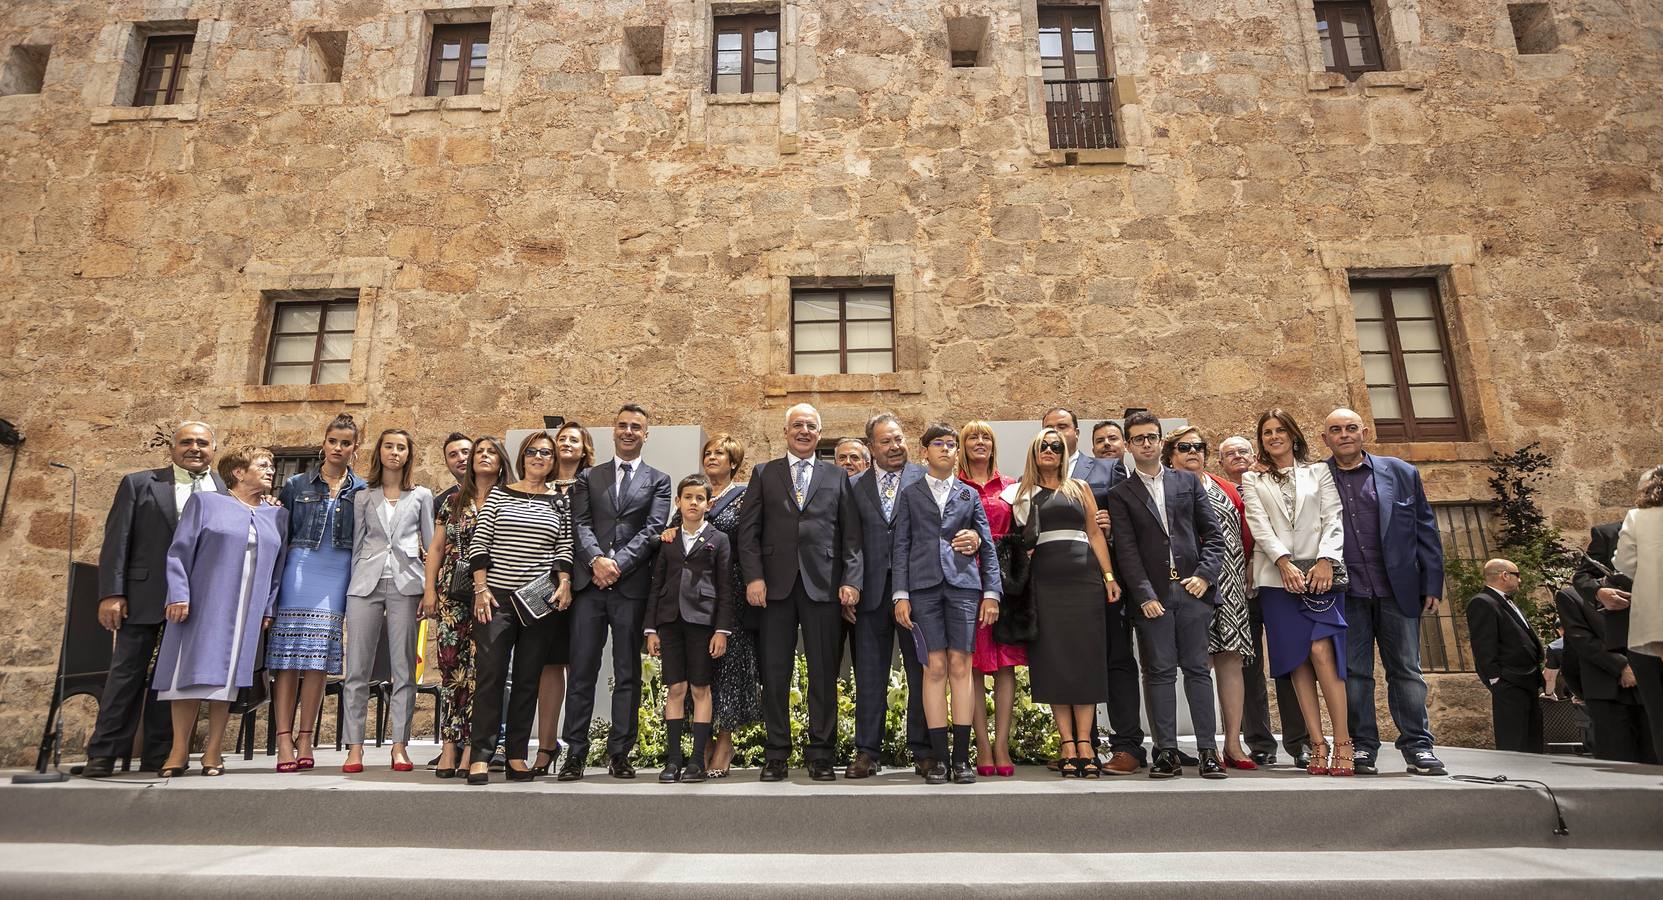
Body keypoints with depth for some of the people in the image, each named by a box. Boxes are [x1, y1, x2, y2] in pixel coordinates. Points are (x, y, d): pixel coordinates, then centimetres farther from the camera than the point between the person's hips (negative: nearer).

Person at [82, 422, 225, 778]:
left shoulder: (229, 489, 7)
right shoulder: (138, 484, 6)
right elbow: (116, 541, 2)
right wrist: (111, 593, -5)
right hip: (145, 596, -1)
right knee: (128, 673, 5)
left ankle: (159, 758, 14)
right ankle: (103, 755, 14)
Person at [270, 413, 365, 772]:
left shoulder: (361, 490, 9)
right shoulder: (297, 485, 9)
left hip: (337, 576, 0)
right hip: (299, 569, 0)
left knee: (318, 658, 1)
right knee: (288, 654, -4)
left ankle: (305, 738, 8)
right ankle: (284, 739, -2)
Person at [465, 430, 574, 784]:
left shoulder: (559, 502, 9)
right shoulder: (499, 494, 6)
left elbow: (565, 547, 6)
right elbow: (478, 542, 2)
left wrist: (564, 583, -8)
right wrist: (481, 588, -5)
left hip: (540, 602, 2)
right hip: (497, 596, -1)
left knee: (528, 678, 6)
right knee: (489, 673, -6)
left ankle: (517, 756, 13)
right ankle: (480, 756, 0)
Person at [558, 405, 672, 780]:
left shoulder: (658, 481, 11)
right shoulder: (588, 477, 16)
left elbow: (654, 529, -1)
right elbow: (580, 524, 4)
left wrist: (617, 564, -12)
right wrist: (597, 560, -14)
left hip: (632, 585, -1)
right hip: (590, 583, 1)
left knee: (628, 675, 4)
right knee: (582, 671, 1)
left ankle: (619, 753, 13)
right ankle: (576, 752, 9)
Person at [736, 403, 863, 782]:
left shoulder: (837, 476, 13)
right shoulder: (764, 474, 13)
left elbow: (851, 535, 7)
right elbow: (748, 530, 5)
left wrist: (851, 580, -4)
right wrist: (753, 576, -6)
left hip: (822, 584, 0)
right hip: (776, 584, 0)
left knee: (823, 672, 3)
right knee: (775, 672, 4)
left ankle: (820, 754, 13)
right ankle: (776, 753, 14)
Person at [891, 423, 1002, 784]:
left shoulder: (969, 495, 16)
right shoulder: (909, 494, 13)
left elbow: (987, 547, 12)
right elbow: (900, 546, 7)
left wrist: (991, 592, 3)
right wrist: (900, 594, -2)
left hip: (963, 582, 1)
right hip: (924, 585, -1)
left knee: (960, 665, -3)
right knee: (935, 666, -5)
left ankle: (962, 758, 2)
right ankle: (938, 757, 1)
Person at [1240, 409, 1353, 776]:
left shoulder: (1319, 473, 16)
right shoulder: (1253, 481, 15)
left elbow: (1333, 520, 5)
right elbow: (1259, 526, 2)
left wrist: (1326, 561, -11)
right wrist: (1283, 562, -13)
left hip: (1320, 573, -1)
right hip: (1277, 577, 1)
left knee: (1322, 651, -15)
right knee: (1298, 661, -1)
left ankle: (1342, 742, -9)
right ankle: (1318, 746, 2)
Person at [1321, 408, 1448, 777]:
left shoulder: (1401, 473, 7)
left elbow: (1426, 531, 8)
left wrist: (1432, 585, 3)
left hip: (1397, 589, 1)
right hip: (1346, 594, -1)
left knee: (1406, 670, 5)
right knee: (1353, 672, 3)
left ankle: (1418, 747, 14)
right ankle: (1363, 747, 11)